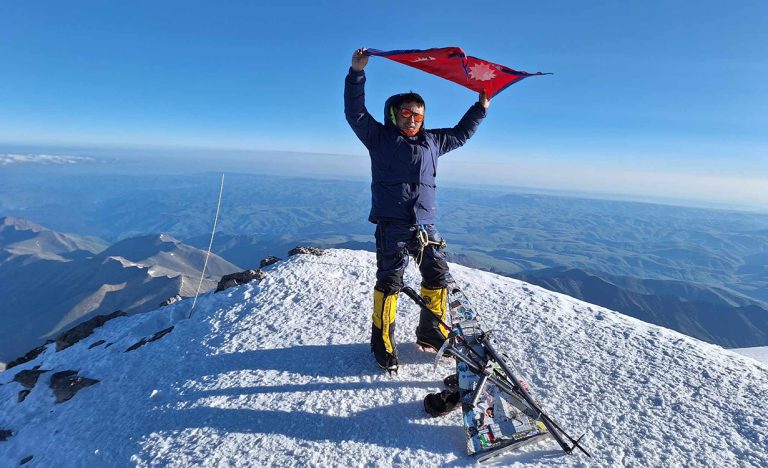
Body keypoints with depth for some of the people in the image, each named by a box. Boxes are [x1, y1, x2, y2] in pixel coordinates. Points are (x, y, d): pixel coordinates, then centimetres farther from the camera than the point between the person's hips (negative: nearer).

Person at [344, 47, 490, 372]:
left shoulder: (431, 141, 19)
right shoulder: (379, 137, 6)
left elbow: (460, 134, 33)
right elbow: (355, 113, -3)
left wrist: (480, 108, 33)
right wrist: (357, 73, -10)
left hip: (425, 224, 5)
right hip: (392, 225, -5)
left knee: (438, 277, 8)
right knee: (389, 281, -3)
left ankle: (431, 332, 26)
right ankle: (383, 342, 11)